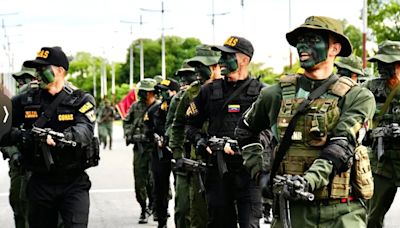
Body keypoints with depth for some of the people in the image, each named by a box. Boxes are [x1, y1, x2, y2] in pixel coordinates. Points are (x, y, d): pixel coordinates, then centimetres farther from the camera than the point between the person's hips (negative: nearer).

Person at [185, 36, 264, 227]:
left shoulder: (259, 92, 2)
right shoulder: (210, 91, 13)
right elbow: (191, 123, 20)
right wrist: (199, 140, 1)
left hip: (247, 168, -4)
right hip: (216, 168, 4)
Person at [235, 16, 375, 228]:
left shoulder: (358, 97, -1)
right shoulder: (276, 95, 7)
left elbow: (340, 147, -14)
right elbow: (245, 131, 22)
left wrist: (309, 181, -28)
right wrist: (259, 174, 11)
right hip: (292, 209, 2)